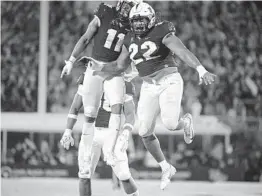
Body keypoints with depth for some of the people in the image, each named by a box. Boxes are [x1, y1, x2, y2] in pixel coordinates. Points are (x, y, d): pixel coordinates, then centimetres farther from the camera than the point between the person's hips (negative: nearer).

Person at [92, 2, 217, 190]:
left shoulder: (162, 34, -13)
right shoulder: (131, 40, 7)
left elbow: (184, 52, -26)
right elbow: (120, 66, 19)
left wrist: (202, 70, -39)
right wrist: (101, 68, 5)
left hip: (169, 81, -6)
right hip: (149, 88, 6)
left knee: (170, 124, -22)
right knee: (145, 133, -2)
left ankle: (186, 121, 17)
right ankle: (166, 168, 17)